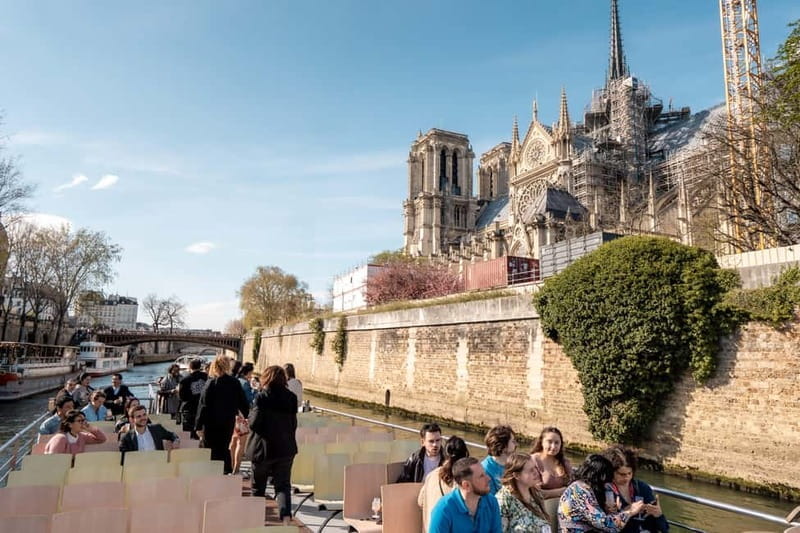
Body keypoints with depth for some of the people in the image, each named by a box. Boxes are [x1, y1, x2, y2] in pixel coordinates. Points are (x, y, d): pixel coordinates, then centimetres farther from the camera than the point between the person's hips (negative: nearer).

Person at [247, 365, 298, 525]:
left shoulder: (262, 396, -13)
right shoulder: (291, 397, -1)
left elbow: (255, 422, -15)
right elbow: (293, 423, 5)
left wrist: (250, 416, 4)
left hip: (264, 447, -2)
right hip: (286, 448, 3)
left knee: (258, 485, 17)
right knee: (283, 484, 4)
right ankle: (286, 517, -13)